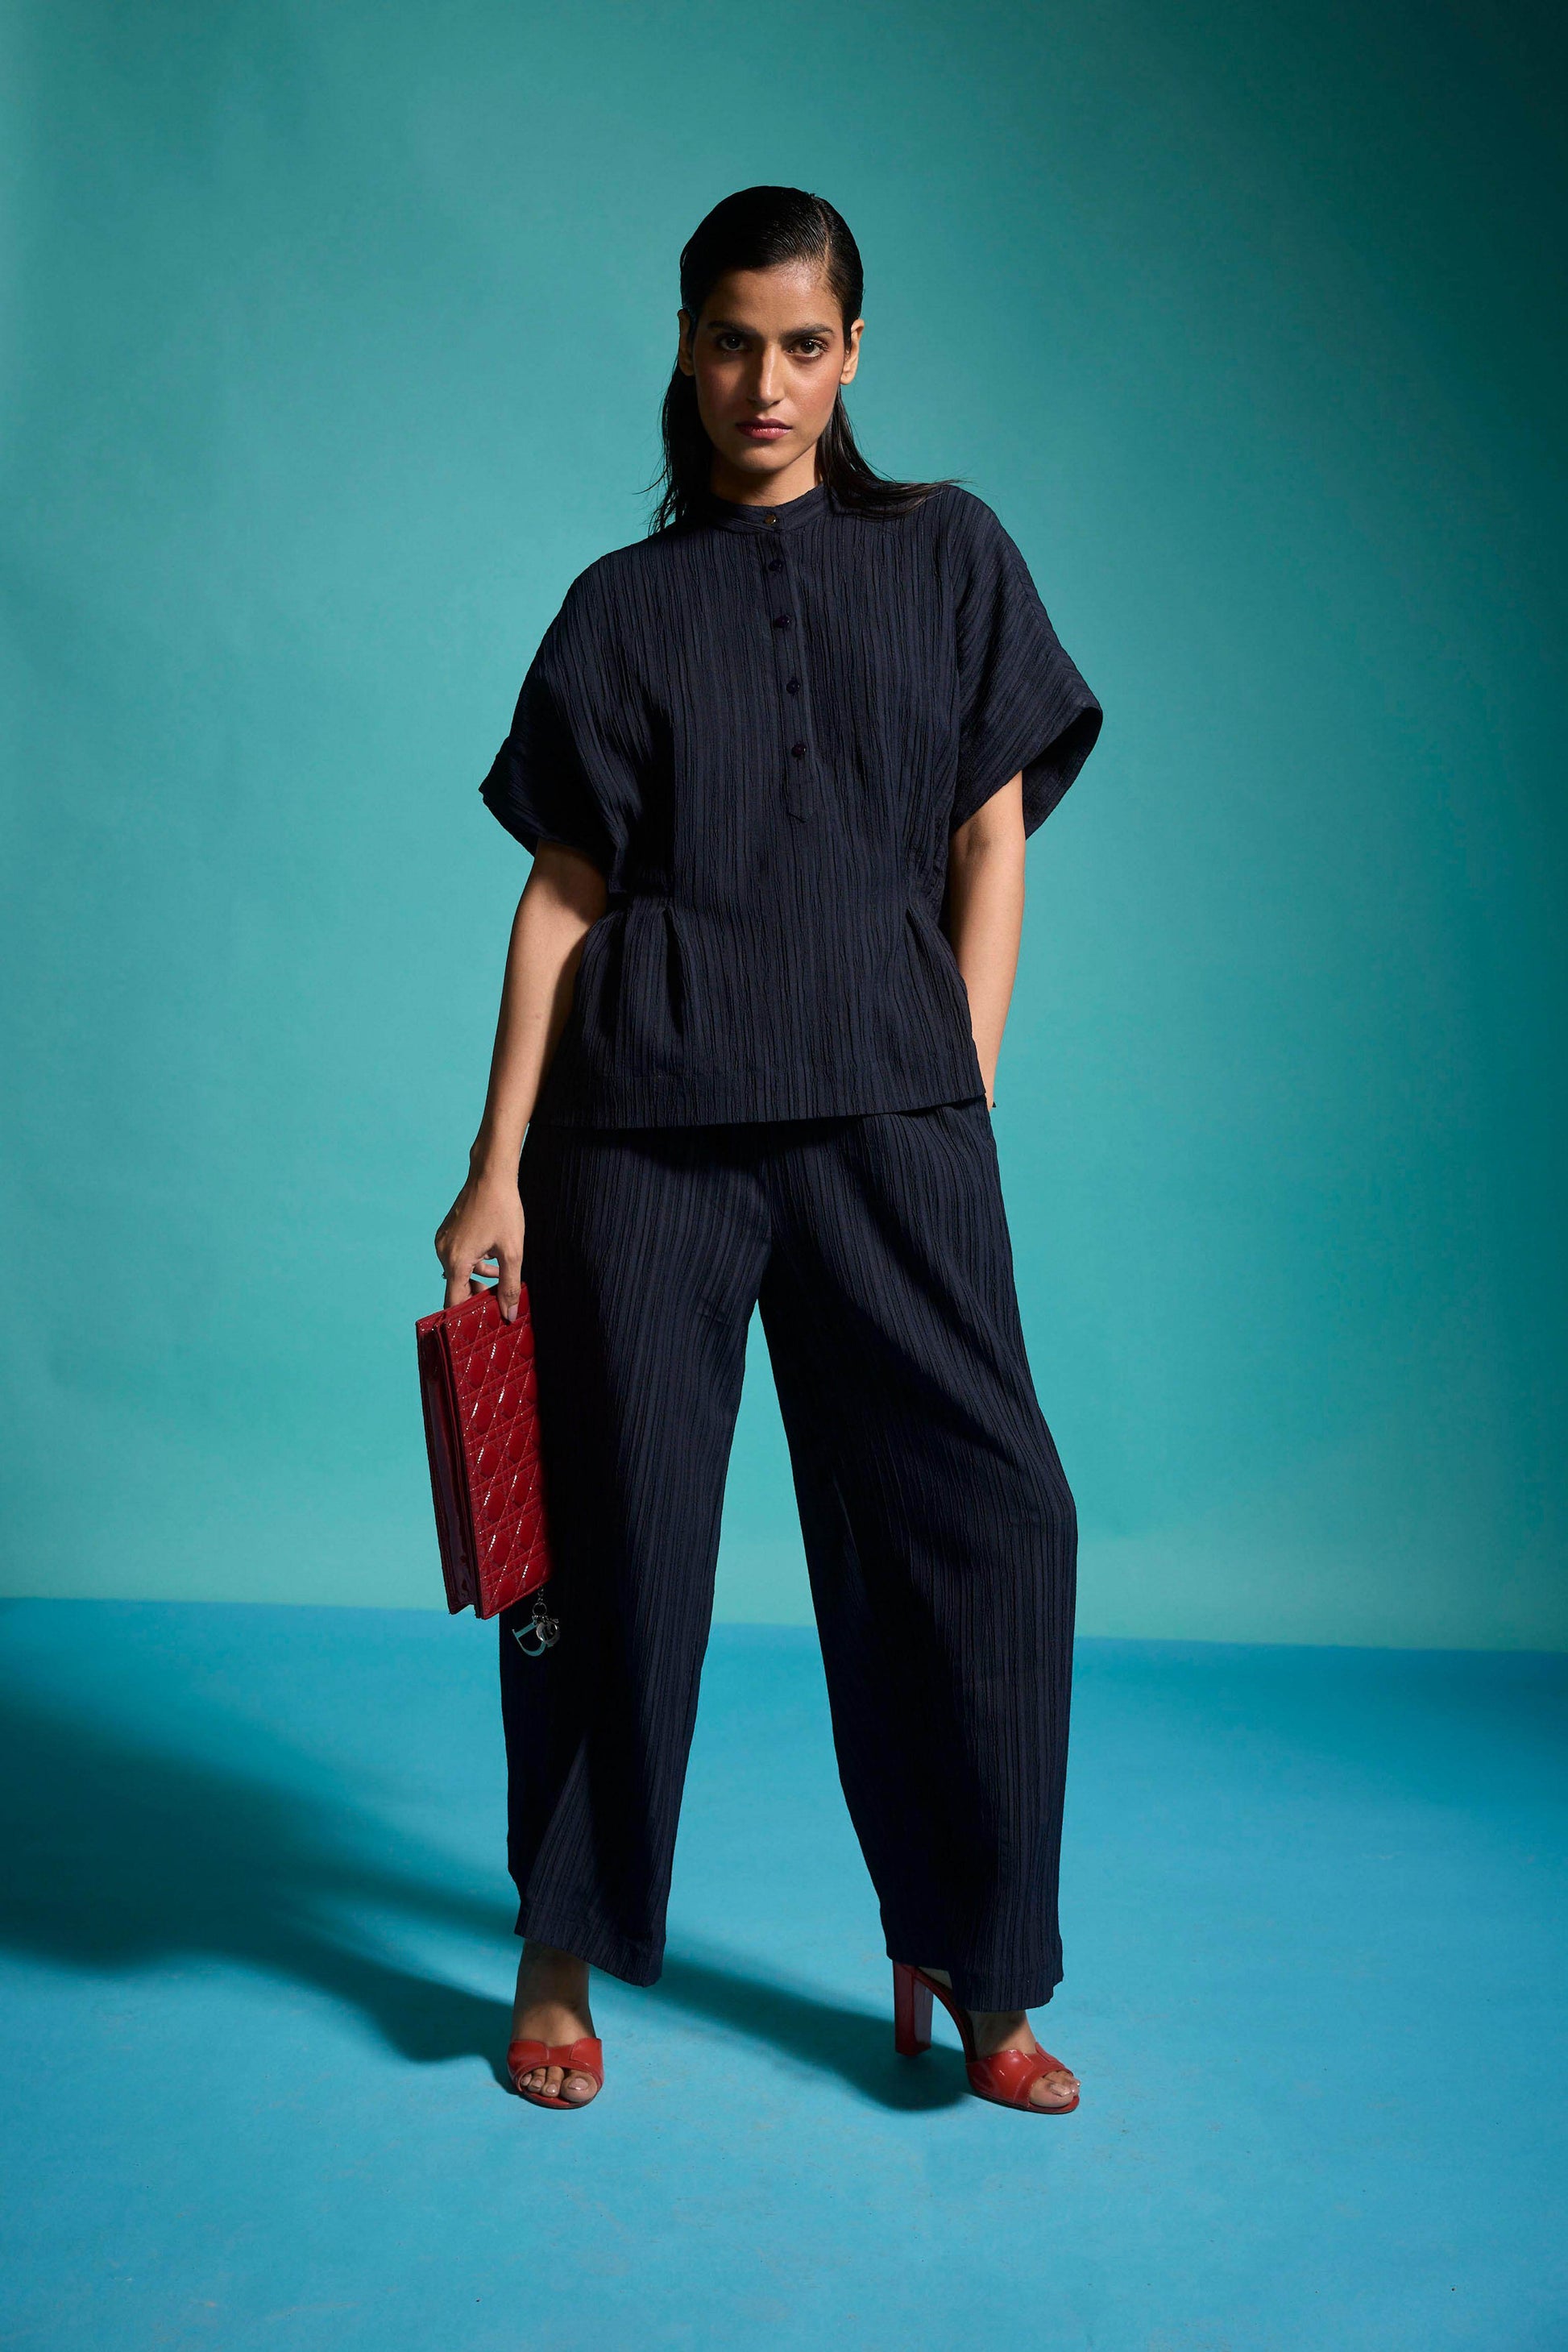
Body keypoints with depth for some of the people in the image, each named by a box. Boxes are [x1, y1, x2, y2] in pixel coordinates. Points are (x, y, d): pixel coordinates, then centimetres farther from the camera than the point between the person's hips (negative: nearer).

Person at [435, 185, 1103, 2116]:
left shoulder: (947, 554, 12)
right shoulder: (623, 606, 10)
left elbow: (992, 842, 8)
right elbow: (563, 895, 5)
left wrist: (962, 1107, -1)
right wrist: (496, 1170, -1)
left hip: (887, 1119, 1)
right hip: (646, 1125, 0)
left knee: (976, 1510, -4)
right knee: (616, 1525, 4)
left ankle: (962, 1965, 13)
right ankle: (562, 1956, 22)